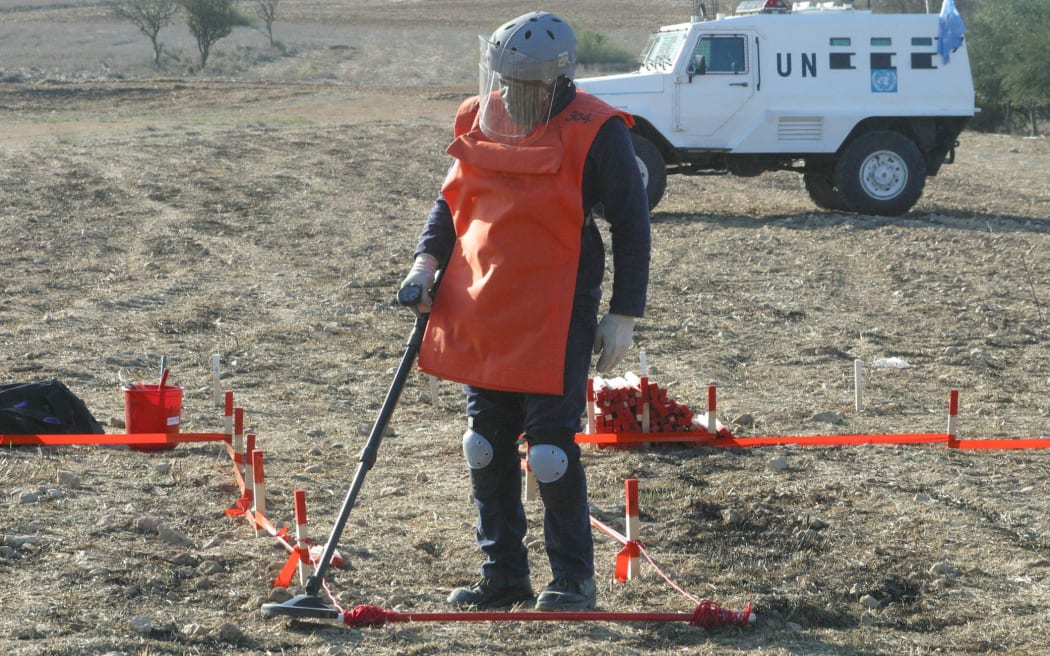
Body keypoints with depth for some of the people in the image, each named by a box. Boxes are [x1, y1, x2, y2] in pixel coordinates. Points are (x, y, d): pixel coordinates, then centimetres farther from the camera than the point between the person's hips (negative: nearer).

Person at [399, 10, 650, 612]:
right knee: (487, 446, 9)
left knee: (551, 446, -6)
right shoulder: (479, 122, 6)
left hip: (556, 317, -6)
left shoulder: (595, 133, -10)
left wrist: (623, 317, -7)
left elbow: (631, 226, -5)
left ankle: (573, 579, 8)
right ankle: (503, 574, 20)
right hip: (480, 314, 6)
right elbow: (452, 201, 18)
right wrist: (428, 260, 2)